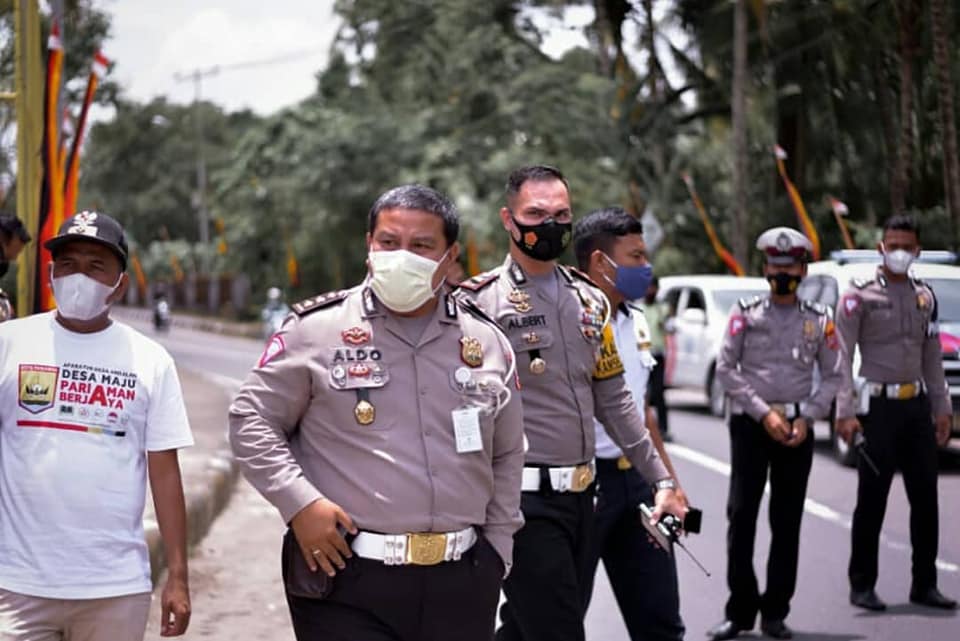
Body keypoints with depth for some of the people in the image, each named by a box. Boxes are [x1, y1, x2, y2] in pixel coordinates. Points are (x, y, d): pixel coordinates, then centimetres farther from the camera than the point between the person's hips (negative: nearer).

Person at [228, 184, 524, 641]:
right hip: (347, 581, -4)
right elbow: (252, 420, 2)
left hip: (462, 586, 4)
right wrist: (299, 503, -10)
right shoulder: (317, 329, -2)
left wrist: (496, 548, 14)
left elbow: (506, 456, 21)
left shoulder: (487, 342, 10)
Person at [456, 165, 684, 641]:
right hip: (525, 498, -7)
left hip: (580, 494, 7)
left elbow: (614, 401, 18)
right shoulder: (480, 302, -7)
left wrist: (661, 479, 14)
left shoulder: (589, 300, 14)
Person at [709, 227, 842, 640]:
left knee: (787, 521, 4)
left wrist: (806, 418, -5)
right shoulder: (745, 313, 2)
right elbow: (725, 369, -2)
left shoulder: (819, 320, 7)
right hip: (750, 424, -1)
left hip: (798, 429, 2)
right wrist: (764, 413, -9)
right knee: (741, 516, -5)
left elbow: (832, 376, 9)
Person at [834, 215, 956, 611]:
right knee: (871, 500, -2)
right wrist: (845, 412, -15)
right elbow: (842, 357, -8)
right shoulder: (859, 296, -4)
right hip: (879, 404, -5)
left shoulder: (925, 297, 12)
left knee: (925, 497, 6)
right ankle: (862, 585, 6)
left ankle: (925, 584, 15)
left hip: (918, 404, 5)